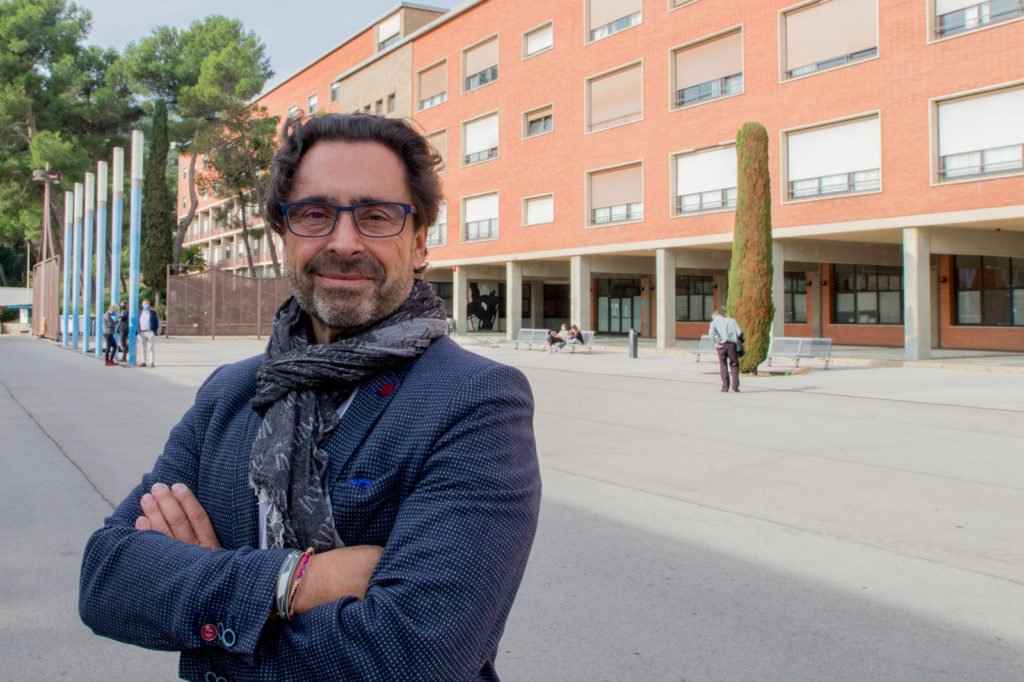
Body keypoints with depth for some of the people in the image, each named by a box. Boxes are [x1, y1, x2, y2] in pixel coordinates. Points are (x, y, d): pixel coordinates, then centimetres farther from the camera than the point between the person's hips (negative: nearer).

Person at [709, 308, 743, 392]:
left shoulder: (714, 322, 10)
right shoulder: (732, 320, 14)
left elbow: (711, 332, -12)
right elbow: (739, 333, 2)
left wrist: (716, 342, -5)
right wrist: (736, 339, 19)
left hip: (722, 345, -1)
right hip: (732, 344, 1)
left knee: (723, 366, 8)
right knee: (734, 365, 12)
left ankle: (725, 387, 6)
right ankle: (735, 385, 2)